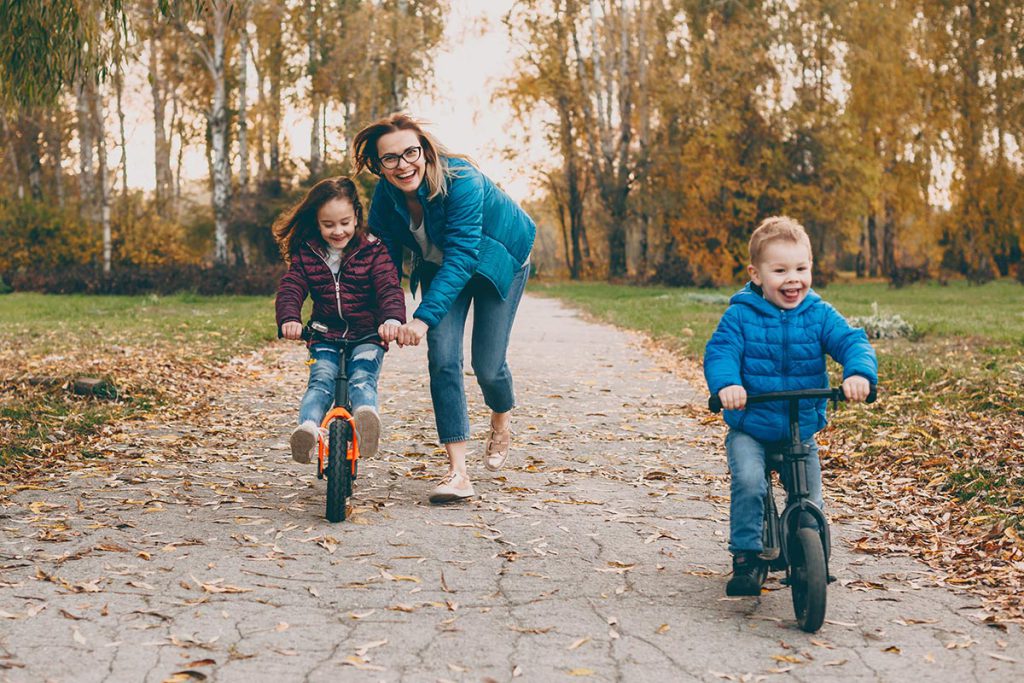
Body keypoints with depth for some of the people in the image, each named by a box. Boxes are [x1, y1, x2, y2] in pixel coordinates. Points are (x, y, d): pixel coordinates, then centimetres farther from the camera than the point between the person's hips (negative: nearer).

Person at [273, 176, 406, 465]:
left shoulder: (373, 251, -1)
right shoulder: (306, 254, 5)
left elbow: (389, 287, -13)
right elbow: (290, 288, -6)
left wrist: (392, 318, -36)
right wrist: (289, 319, -29)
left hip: (367, 336, -2)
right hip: (325, 337, 2)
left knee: (362, 379, -29)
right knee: (321, 381, -23)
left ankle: (366, 418, -59)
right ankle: (307, 428, -49)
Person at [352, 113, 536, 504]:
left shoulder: (461, 181, -37)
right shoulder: (384, 199, -20)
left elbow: (461, 256, -43)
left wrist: (424, 317, -52)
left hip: (499, 258, -4)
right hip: (438, 265, 4)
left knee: (487, 365, -6)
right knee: (442, 358, -14)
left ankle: (502, 418, 32)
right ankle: (457, 474, -11)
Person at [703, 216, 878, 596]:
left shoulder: (819, 315, -2)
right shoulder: (741, 315, -8)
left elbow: (852, 342, -12)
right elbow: (720, 351, -19)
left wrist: (859, 372, -35)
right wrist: (726, 383, -41)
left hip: (802, 429, 2)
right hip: (749, 427, -2)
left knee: (810, 502, 3)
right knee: (748, 481, -27)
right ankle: (745, 557, -11)